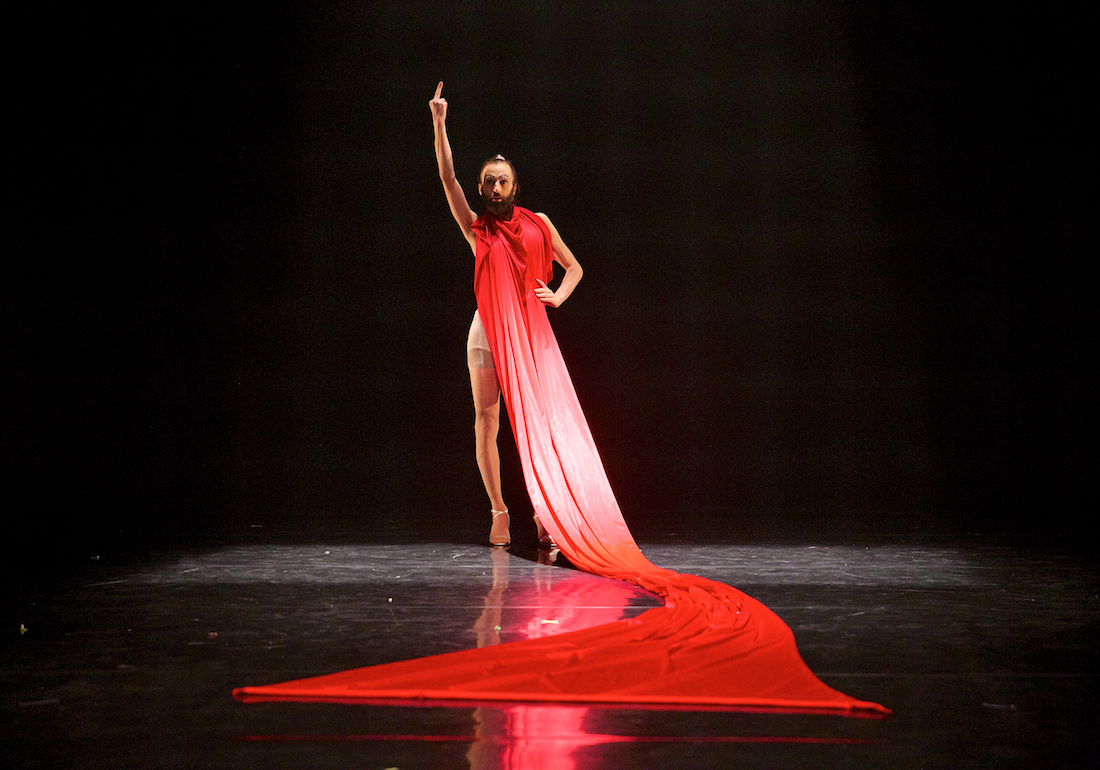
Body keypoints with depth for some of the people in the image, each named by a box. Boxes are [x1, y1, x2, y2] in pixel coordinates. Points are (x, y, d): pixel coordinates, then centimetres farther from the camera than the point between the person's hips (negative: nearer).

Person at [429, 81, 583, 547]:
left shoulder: (537, 223, 10)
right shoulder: (475, 228, 8)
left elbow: (574, 268, 18)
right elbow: (448, 177, -1)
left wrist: (558, 296, -2)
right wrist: (439, 124, -8)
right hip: (487, 328, 0)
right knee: (486, 420, -2)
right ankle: (498, 511, 4)